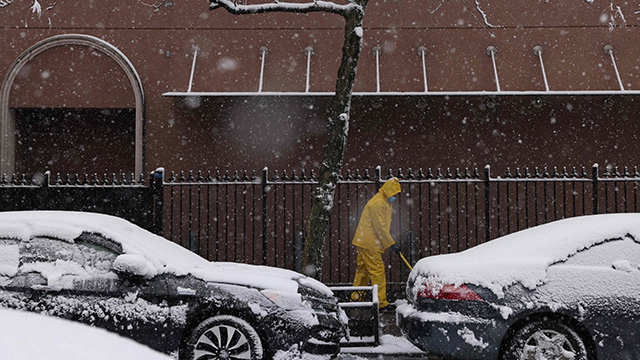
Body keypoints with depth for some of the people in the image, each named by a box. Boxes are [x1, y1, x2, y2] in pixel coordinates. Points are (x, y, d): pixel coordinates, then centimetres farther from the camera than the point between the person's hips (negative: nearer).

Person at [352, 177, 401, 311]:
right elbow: (380, 227, -21)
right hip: (369, 244, -11)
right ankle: (381, 302, -7)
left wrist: (388, 242, 20)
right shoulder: (377, 203, -18)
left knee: (363, 271, 14)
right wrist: (391, 243, -17)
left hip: (364, 243, 11)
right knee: (377, 271, -9)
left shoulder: (385, 202, 17)